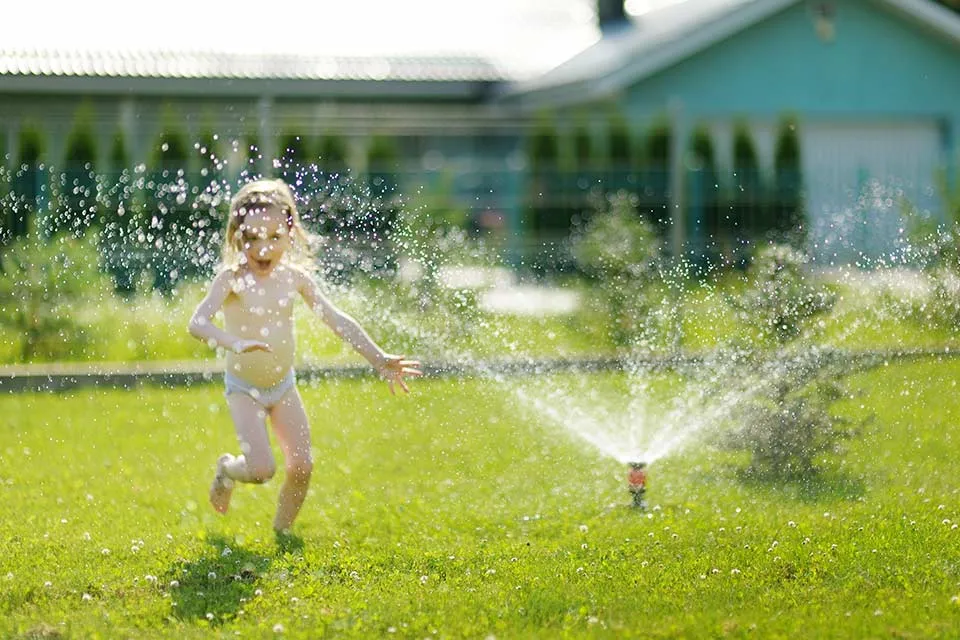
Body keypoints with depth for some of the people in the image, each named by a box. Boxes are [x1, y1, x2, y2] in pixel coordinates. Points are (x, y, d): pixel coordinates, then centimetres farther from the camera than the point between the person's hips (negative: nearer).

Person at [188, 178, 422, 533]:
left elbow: (337, 320, -3)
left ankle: (283, 530, 25)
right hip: (244, 387, -4)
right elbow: (197, 322, -33)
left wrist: (379, 358, -9)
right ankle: (227, 469, 20)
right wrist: (236, 344, -51)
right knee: (261, 469, -15)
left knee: (301, 466, 1)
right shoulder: (232, 278, -20)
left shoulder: (295, 277, -7)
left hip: (283, 385, 4)